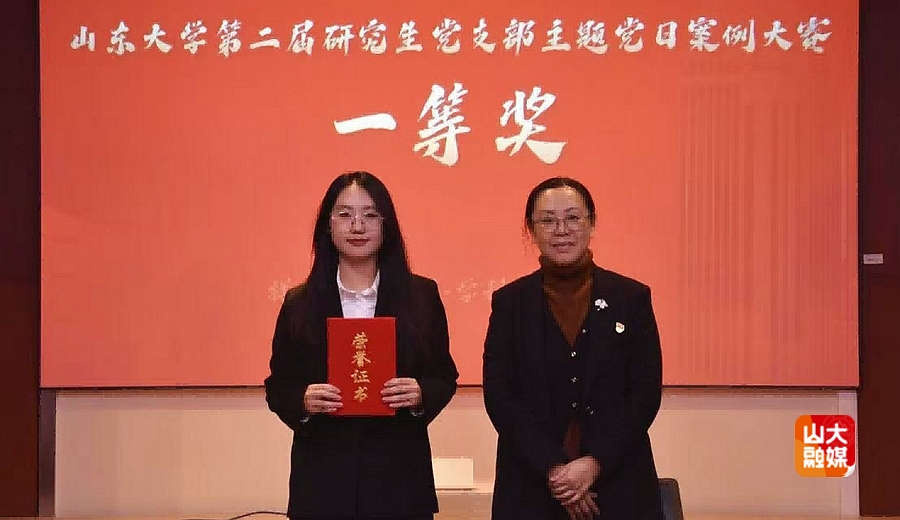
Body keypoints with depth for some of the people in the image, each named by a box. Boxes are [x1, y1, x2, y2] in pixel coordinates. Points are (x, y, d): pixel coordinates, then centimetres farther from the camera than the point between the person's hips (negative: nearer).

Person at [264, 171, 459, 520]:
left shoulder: (421, 295, 4)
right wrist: (303, 401, -16)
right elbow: (278, 387, 5)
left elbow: (444, 377, 6)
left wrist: (421, 395, -14)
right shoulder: (299, 303, 3)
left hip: (399, 475, 0)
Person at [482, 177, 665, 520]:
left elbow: (646, 393, -2)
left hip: (619, 486, 0)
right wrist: (553, 469, -14)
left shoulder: (632, 297, 2)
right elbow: (498, 396, -4)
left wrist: (594, 463, -13)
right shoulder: (509, 302, 3)